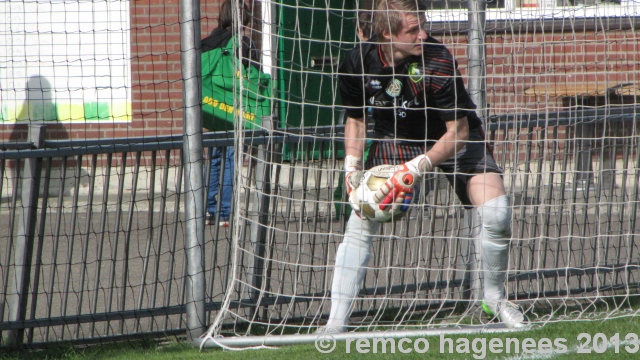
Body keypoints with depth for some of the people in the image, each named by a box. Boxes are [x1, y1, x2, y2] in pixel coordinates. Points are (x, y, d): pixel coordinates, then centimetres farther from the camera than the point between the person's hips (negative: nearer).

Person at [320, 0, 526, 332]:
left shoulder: (437, 62, -31)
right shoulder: (357, 64, -19)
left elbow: (458, 131, -26)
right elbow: (355, 119, 2)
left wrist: (416, 168, -35)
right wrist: (352, 166, -12)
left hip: (453, 138, -2)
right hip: (393, 139, 2)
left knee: (496, 214, -19)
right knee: (360, 223, -13)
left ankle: (494, 298, 8)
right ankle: (336, 323, -7)